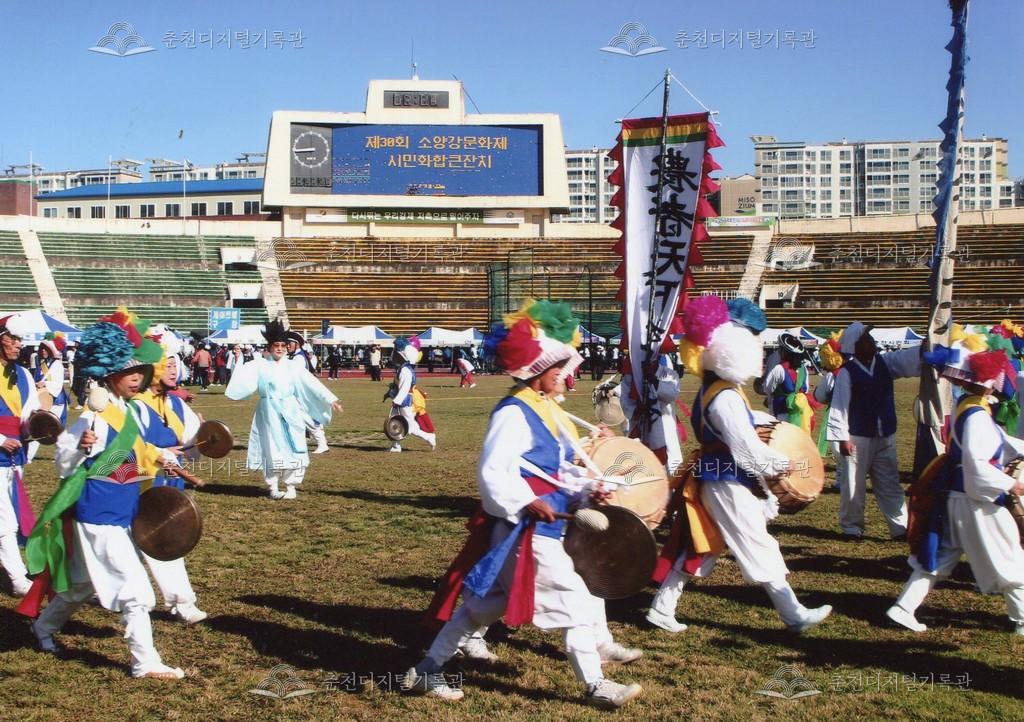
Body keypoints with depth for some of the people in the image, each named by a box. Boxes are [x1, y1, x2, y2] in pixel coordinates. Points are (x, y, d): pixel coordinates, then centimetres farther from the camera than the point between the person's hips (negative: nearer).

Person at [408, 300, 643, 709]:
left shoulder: (548, 411, 15)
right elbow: (492, 472, -23)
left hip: (540, 527, 10)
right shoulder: (514, 413, -17)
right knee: (573, 598, -3)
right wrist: (526, 503, -27)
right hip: (523, 529, -10)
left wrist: (585, 492, 5)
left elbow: (557, 472, 20)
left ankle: (426, 670, 24)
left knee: (484, 603, 15)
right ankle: (595, 686, 9)